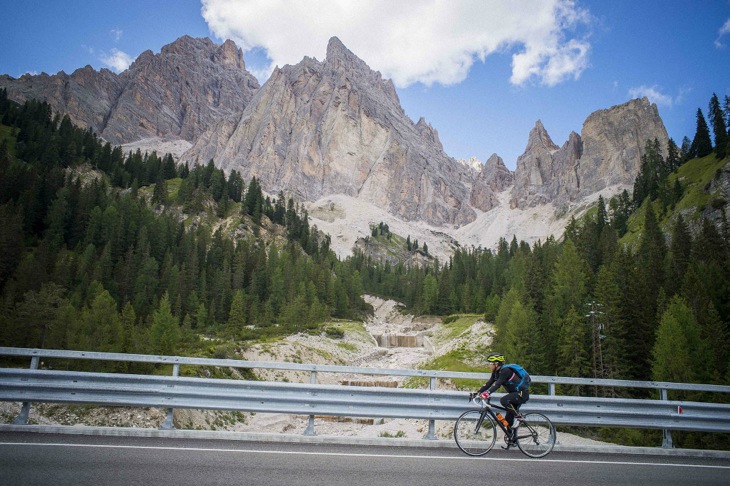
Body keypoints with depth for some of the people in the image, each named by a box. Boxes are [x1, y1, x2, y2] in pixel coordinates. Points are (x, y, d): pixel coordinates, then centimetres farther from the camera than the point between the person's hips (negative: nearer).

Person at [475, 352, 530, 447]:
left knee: (503, 400, -30)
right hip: (515, 394, 10)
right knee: (508, 418, 8)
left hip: (522, 393, -9)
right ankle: (511, 439, 20)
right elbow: (488, 383, 2)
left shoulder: (505, 370, -22)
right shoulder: (496, 372, 5)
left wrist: (487, 393, -43)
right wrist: (478, 392, -8)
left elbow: (497, 384, -33)